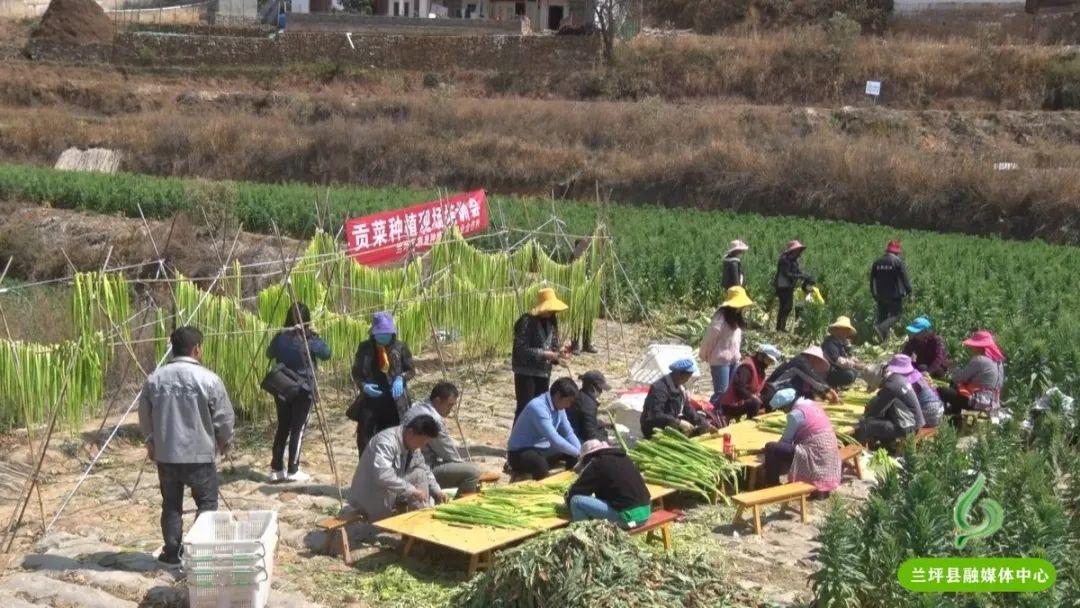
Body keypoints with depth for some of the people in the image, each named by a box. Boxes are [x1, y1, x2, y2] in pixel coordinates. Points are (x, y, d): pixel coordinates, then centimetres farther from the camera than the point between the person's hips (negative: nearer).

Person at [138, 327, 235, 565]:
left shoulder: (154, 378, 0)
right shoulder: (209, 379, -11)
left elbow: (144, 415, 10)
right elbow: (224, 417, -6)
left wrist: (150, 441, 26)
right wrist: (225, 440, 14)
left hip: (165, 454, 4)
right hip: (199, 455, -4)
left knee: (171, 505, 14)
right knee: (207, 503, 9)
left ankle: (172, 552, 19)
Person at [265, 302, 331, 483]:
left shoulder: (280, 337, -1)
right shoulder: (309, 339, -13)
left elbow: (269, 354, 16)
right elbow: (326, 353, 1)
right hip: (303, 389, -4)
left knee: (282, 428, 12)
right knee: (298, 429, 3)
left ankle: (276, 469, 15)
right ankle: (293, 471, 5)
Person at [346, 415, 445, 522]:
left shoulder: (413, 445, 1)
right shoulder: (386, 442, -27)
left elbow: (425, 470, 16)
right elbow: (382, 475, -40)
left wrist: (436, 490, 1)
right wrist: (411, 490, -36)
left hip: (394, 494, 8)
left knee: (420, 474, -6)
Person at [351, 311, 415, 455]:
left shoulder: (400, 347, -1)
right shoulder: (365, 348, 1)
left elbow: (411, 370, 7)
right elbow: (356, 373, 8)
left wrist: (401, 378, -14)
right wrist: (363, 385, -12)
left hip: (395, 403, 0)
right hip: (370, 401, 0)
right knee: (365, 440, -4)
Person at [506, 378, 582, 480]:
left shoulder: (559, 408, 1)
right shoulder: (538, 407, -27)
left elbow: (569, 434, 7)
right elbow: (554, 439, -32)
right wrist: (578, 452, -24)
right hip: (521, 452, -11)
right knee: (541, 468, -40)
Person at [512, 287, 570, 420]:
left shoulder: (551, 321, 7)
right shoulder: (527, 321, -16)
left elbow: (554, 345, 14)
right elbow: (521, 350, -21)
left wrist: (558, 354, -9)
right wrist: (544, 354, -26)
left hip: (544, 372, 7)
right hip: (526, 371, -7)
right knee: (525, 408, -9)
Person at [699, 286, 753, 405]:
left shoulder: (736, 317, 10)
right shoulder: (721, 316, -17)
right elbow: (711, 336, -15)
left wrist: (737, 354, 12)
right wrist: (704, 355, -7)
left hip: (733, 360, 9)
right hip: (720, 360, -9)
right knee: (721, 392, -11)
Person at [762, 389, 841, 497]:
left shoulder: (796, 413, -14)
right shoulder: (812, 404, 13)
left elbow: (786, 439, -5)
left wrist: (771, 450, 13)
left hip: (815, 457, -9)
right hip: (829, 455, 9)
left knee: (771, 448, -10)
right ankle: (821, 490, 36)